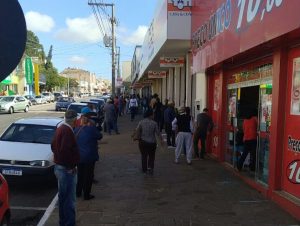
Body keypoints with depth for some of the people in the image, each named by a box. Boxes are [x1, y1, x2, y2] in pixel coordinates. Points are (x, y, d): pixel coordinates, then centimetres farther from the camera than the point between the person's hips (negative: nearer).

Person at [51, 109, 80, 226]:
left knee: (62, 197, 20)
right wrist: (71, 166, -20)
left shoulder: (60, 128, 9)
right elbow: (65, 151, -30)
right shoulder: (68, 131, -22)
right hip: (67, 169, -10)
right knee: (69, 199, -1)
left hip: (59, 166, 11)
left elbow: (53, 146, 17)